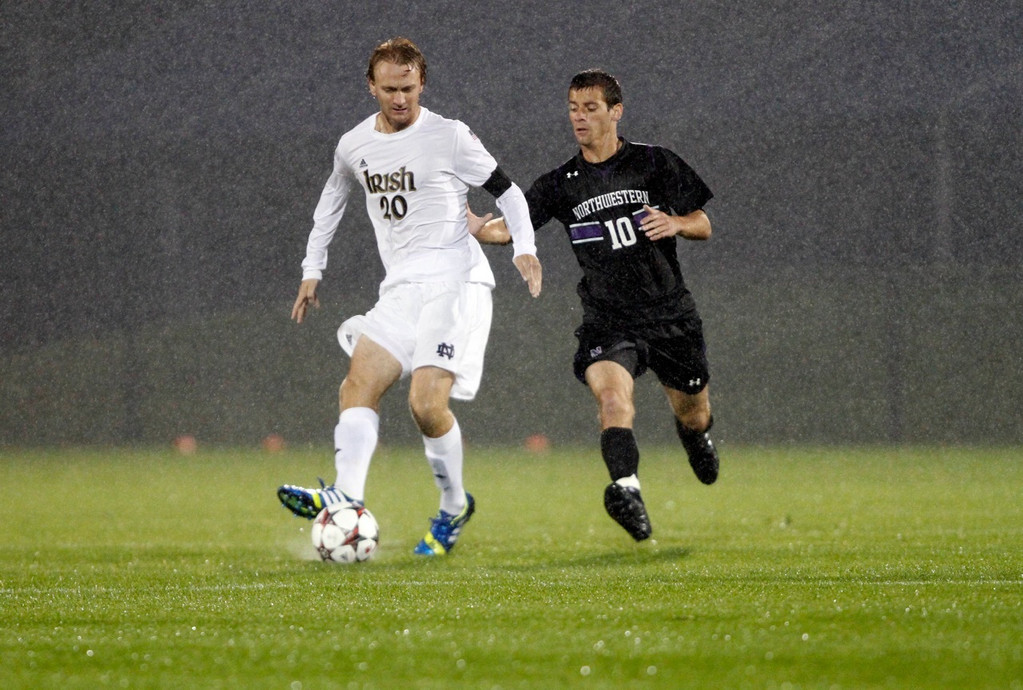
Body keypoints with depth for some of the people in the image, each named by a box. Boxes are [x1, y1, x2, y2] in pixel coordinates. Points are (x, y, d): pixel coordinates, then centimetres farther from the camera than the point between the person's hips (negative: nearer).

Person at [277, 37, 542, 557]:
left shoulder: (449, 138, -5)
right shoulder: (353, 147, 10)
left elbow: (507, 192, 2)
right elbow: (333, 200, 28)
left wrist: (524, 248, -13)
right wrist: (312, 270, 25)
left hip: (456, 282, -6)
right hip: (401, 289, 6)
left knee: (426, 402, -18)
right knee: (359, 385, -16)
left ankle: (454, 506, 3)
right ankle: (347, 498, -31)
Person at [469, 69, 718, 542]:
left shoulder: (654, 164, -1)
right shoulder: (561, 184, 1)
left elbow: (703, 226, 5)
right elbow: (505, 230, -8)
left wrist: (676, 223, -18)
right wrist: (467, 220, -29)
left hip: (671, 317, 1)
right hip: (607, 321, -1)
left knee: (693, 415, 15)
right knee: (612, 394, -30)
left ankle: (695, 438, 53)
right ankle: (627, 490, -41)